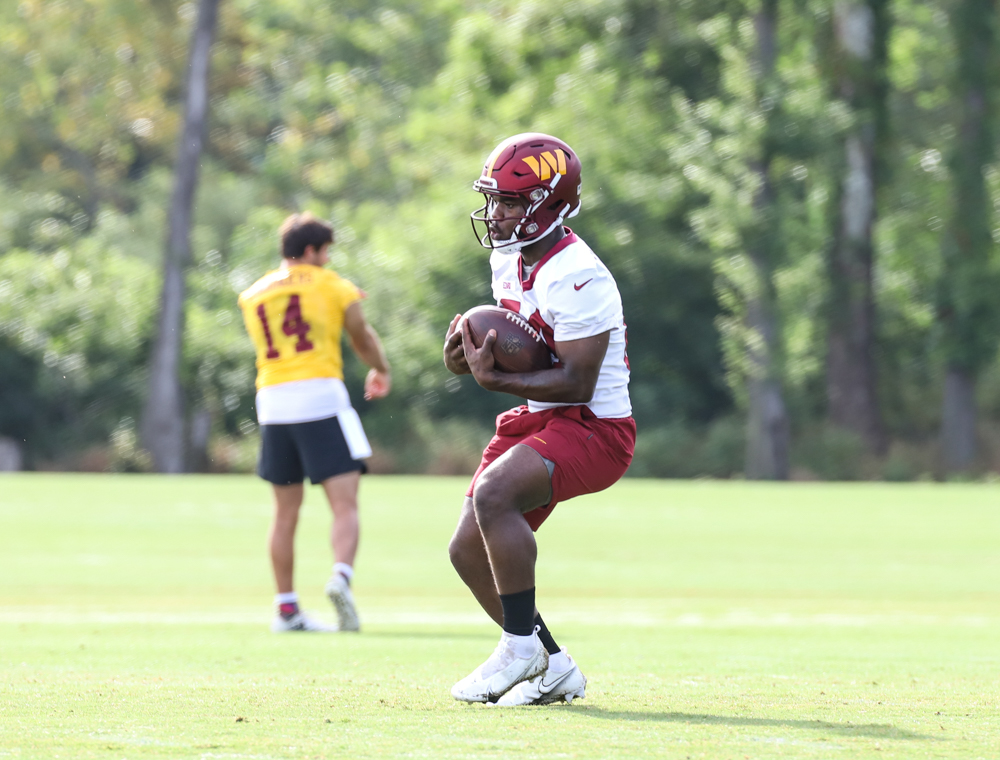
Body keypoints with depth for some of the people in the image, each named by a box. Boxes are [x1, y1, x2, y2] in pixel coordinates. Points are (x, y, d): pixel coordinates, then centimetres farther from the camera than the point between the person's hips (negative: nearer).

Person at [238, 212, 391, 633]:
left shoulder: (253, 296, 17)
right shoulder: (330, 284, 6)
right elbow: (362, 335, 11)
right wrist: (380, 371, 31)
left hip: (272, 401, 4)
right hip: (321, 392, -4)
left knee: (286, 512, 12)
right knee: (345, 506, -7)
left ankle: (286, 609, 12)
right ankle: (341, 575, -32)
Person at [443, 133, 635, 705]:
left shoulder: (575, 277, -22)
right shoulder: (510, 262, 7)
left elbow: (577, 382, -24)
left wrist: (494, 379, -28)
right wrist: (469, 354, -2)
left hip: (595, 427, -10)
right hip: (537, 421, 10)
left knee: (493, 493, -32)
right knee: (469, 551, 5)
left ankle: (521, 644, -19)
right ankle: (555, 669, 18)